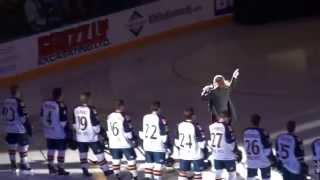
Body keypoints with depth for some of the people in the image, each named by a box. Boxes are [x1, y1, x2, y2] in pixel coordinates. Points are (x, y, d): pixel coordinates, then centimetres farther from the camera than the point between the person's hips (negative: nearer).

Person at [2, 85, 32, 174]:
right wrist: (29, 128, -10)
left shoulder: (6, 102, 3)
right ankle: (24, 167, 2)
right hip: (20, 130, -7)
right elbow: (23, 117, -18)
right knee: (23, 148, 0)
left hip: (9, 129, 7)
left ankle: (13, 166, 22)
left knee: (12, 148, 15)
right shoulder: (19, 102, -17)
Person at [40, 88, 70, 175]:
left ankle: (51, 167, 26)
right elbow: (63, 121, -19)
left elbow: (42, 117, 10)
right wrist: (67, 130, -7)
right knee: (61, 151, 4)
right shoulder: (61, 105, -20)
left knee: (51, 149, 17)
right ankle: (60, 169, 8)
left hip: (48, 132, 7)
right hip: (59, 133, -7)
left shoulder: (45, 103, 1)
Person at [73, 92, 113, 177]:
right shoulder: (91, 109, -17)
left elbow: (74, 124, 9)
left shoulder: (76, 109, -1)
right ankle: (106, 170, 11)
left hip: (80, 137, 5)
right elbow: (95, 123, -15)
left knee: (83, 153, 16)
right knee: (99, 153, 5)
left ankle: (85, 170, 15)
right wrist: (99, 132, 0)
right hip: (91, 137, -5)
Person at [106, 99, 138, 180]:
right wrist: (134, 140, -3)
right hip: (125, 143, -6)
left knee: (116, 160, 12)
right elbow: (128, 131, -14)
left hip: (114, 144, 6)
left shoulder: (109, 117, 3)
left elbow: (108, 131, 11)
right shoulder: (124, 117, -16)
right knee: (131, 160, 4)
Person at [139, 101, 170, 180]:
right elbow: (164, 134, -14)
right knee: (158, 165, 0)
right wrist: (167, 146, -6)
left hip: (147, 145, 6)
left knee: (149, 164, 15)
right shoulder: (161, 118, -15)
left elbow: (142, 131, 11)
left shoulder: (145, 117, 3)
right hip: (158, 146, -6)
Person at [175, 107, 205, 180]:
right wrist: (203, 148, 0)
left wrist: (179, 148, 20)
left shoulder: (180, 125, -2)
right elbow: (201, 140, -14)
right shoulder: (196, 126, -18)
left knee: (183, 172, 13)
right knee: (198, 172, 5)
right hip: (196, 154, -5)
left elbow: (177, 139, 8)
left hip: (183, 154, 5)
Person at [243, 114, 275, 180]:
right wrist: (272, 159, -2)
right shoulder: (262, 132, -22)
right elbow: (267, 148, -15)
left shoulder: (246, 132, -6)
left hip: (251, 161, 5)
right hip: (263, 161, -4)